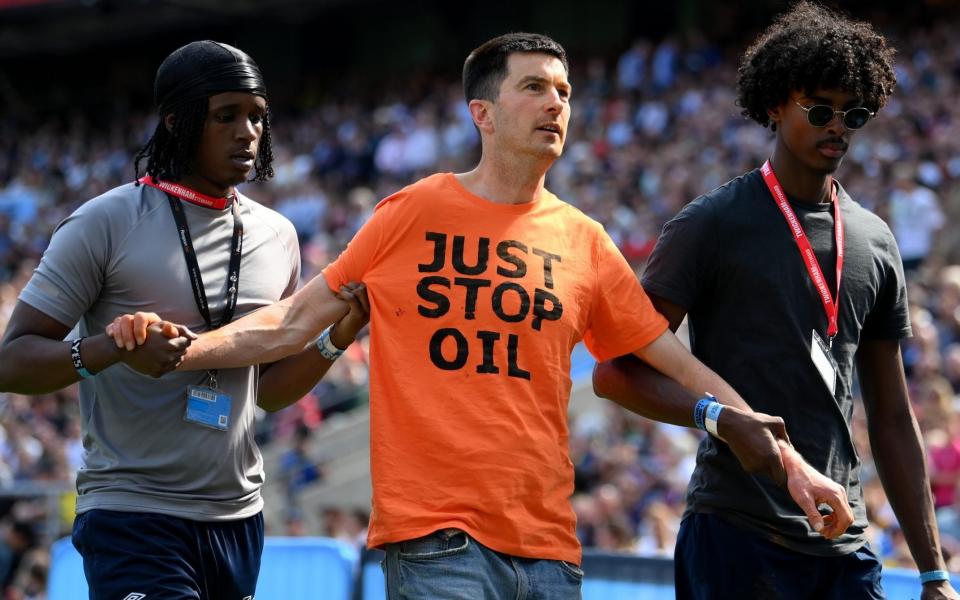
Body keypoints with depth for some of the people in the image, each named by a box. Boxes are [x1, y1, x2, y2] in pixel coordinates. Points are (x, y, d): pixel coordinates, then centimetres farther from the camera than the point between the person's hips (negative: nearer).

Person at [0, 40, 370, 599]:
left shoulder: (277, 236, 10)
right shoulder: (108, 223, -6)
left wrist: (339, 336, -1)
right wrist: (114, 348, -26)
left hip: (239, 517, 6)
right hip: (133, 515, -6)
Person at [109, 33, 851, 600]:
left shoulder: (584, 242, 10)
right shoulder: (415, 215, 2)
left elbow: (673, 363, 14)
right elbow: (296, 321, 6)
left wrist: (785, 458, 9)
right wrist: (183, 346, -7)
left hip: (546, 540, 4)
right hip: (435, 537, -4)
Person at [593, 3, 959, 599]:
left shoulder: (875, 242, 13)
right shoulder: (712, 225, -2)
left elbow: (892, 419, 16)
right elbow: (616, 373, -5)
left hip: (845, 546, 5)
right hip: (737, 537, -5)